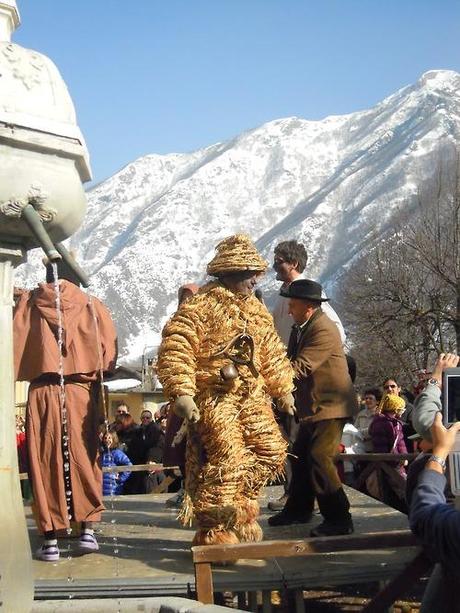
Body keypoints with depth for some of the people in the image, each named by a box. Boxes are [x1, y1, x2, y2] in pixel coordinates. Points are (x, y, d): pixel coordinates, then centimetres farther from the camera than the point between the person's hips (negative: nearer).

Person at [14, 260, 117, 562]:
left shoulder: (29, 303, 4)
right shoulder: (91, 305, 3)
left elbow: (15, 347, 5)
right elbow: (109, 351, 2)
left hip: (41, 393, 0)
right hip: (82, 393, 0)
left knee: (45, 463, 4)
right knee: (84, 459, 10)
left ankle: (51, 539, 5)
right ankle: (88, 529, 7)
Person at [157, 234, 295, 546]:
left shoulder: (257, 309, 15)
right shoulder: (201, 305, -12)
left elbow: (271, 351, 24)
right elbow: (176, 348, -19)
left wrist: (283, 388, 23)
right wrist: (181, 392, -25)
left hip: (251, 395, 8)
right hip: (213, 396, -8)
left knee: (271, 450, 7)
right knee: (226, 461, -12)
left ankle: (240, 504, 26)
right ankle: (214, 533, 1)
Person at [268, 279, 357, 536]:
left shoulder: (323, 330, -21)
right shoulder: (301, 327, 10)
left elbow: (300, 367, -27)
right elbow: (291, 359, 13)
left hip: (330, 405, -10)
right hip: (313, 405, 10)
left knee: (320, 459, -15)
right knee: (301, 456, 17)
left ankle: (339, 519, -7)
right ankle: (299, 510, 31)